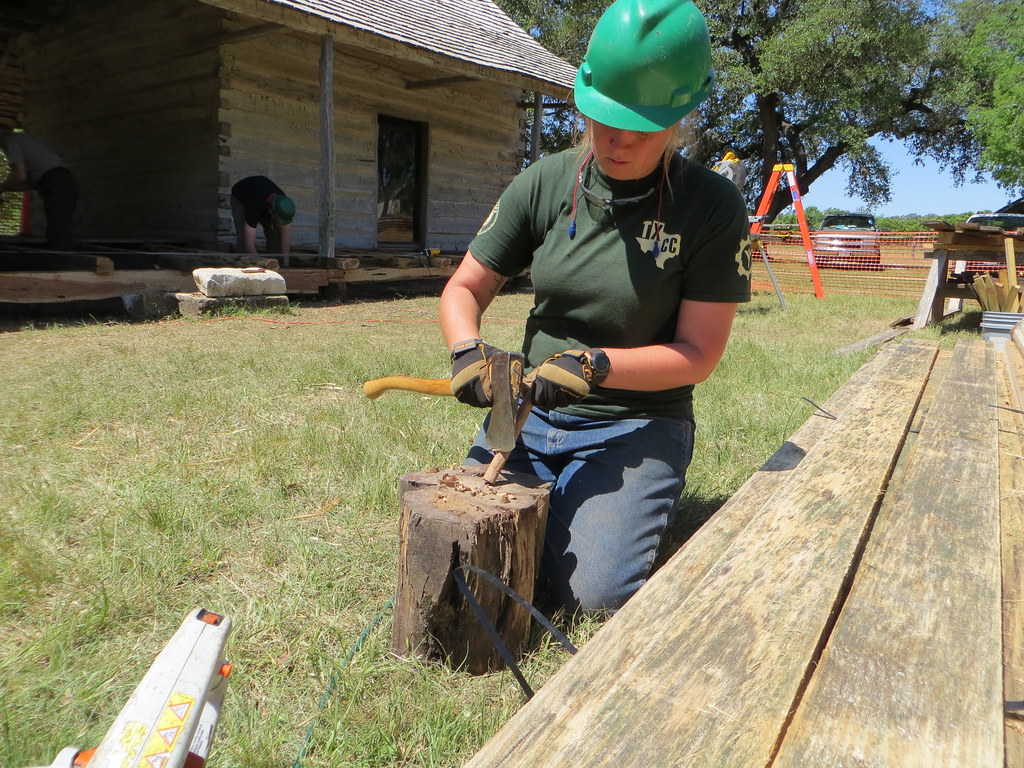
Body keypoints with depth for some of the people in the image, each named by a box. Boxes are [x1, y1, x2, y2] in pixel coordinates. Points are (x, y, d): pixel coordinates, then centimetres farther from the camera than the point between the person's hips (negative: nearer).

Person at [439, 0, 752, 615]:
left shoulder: (712, 207, -10)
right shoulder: (546, 183, -2)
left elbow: (698, 354, -11)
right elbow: (464, 289, 3)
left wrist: (594, 364, -25)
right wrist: (467, 349, -19)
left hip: (638, 421, -3)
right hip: (532, 409, 3)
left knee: (590, 592, -20)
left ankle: (649, 498, 13)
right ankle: (555, 490, 18)